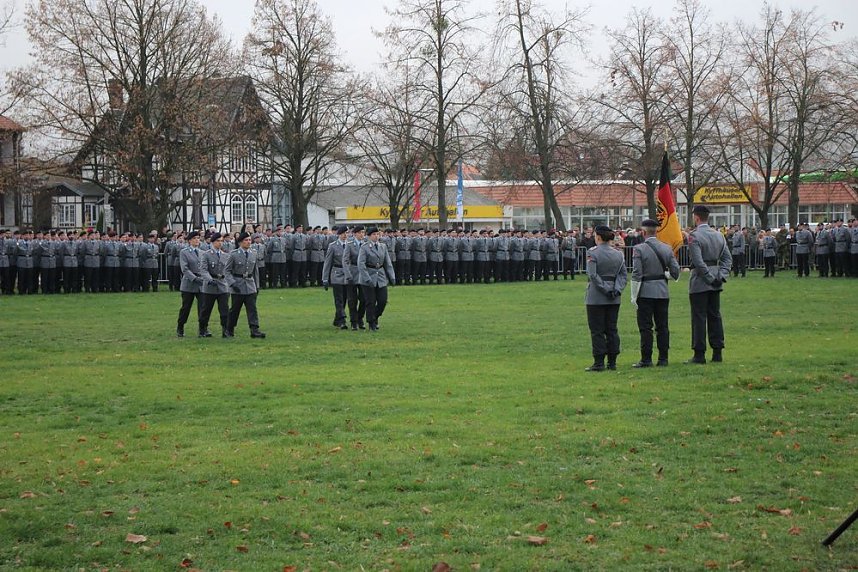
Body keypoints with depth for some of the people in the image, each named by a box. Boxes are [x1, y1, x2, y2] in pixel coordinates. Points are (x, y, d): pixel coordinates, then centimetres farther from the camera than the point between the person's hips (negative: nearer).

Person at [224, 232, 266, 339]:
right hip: (238, 285, -3)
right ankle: (229, 330, 19)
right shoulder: (234, 254, -7)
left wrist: (257, 285, 16)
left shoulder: (253, 253, 6)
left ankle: (254, 330, -11)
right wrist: (232, 283, -17)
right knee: (235, 309, 5)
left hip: (250, 286, 3)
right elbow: (226, 271, -6)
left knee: (252, 308, -6)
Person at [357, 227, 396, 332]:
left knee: (383, 301, 0)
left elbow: (388, 263, 13)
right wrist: (367, 279, -21)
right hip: (369, 277, -4)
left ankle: (375, 317, 26)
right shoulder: (364, 247, -7)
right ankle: (372, 325, 11)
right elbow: (361, 264, -13)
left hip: (381, 278, 4)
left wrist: (392, 277, 3)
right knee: (370, 302, 0)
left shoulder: (383, 247, 9)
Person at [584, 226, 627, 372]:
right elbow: (623, 275, 2)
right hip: (614, 299, 5)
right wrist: (617, 289, -6)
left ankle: (599, 362, -2)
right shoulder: (619, 254, 7)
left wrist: (605, 289, -14)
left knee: (597, 331, -1)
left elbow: (592, 275, -17)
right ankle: (612, 362, 10)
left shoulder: (592, 253, -9)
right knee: (612, 329, 10)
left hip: (596, 298, -5)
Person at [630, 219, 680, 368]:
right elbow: (675, 272, 5)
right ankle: (663, 358, 10)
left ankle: (646, 359, -2)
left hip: (646, 292, -5)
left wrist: (633, 296, -7)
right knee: (662, 326, 9)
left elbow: (636, 275, -12)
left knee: (645, 327, -1)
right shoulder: (667, 248, 4)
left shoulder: (639, 249, -10)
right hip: (663, 292, 5)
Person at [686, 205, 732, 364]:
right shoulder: (719, 235, 9)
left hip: (700, 283, -7)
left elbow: (698, 261, -20)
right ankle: (717, 352, 13)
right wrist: (722, 275, 0)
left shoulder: (694, 236, -13)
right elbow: (727, 258, 7)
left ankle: (699, 354, -2)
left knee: (699, 318, -3)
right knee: (715, 316, 11)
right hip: (716, 285, 7)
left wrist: (710, 278, -14)